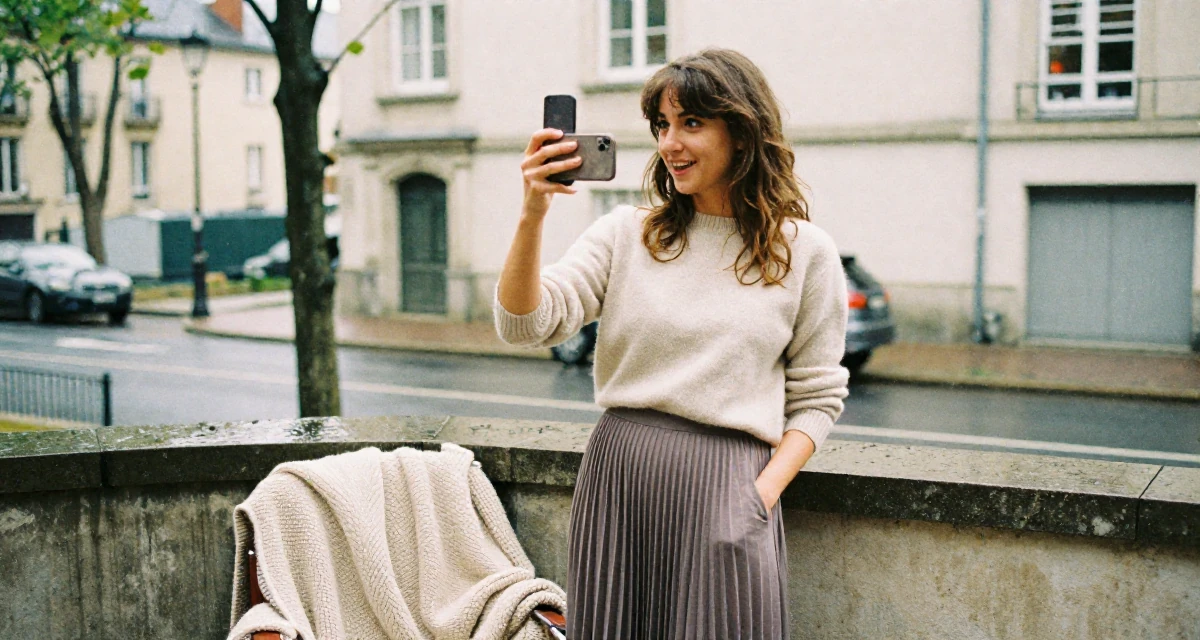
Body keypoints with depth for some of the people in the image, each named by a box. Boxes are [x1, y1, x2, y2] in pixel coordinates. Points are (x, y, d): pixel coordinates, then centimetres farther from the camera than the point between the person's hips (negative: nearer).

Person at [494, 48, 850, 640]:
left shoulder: (804, 251, 3)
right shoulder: (625, 233, 6)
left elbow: (817, 395, 5)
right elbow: (524, 325, -5)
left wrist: (766, 488, -7)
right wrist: (532, 217, -18)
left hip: (726, 481, -1)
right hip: (618, 472, 2)